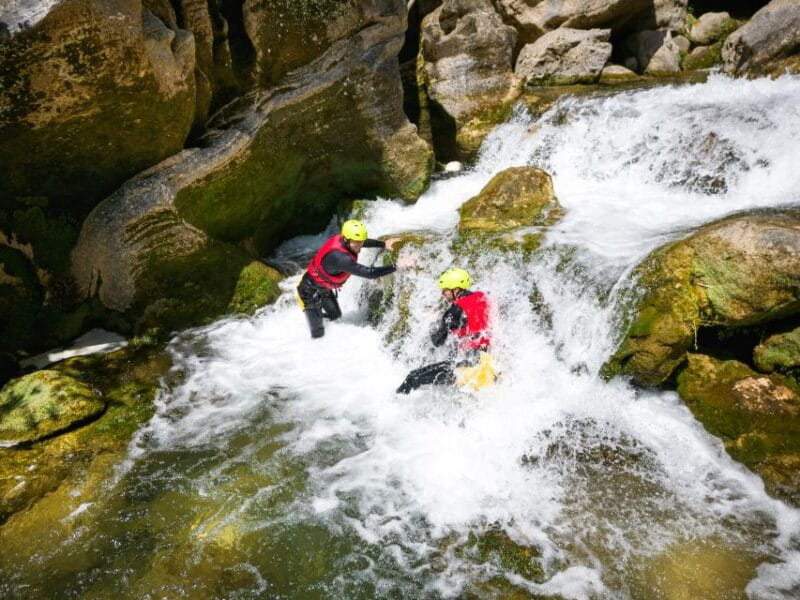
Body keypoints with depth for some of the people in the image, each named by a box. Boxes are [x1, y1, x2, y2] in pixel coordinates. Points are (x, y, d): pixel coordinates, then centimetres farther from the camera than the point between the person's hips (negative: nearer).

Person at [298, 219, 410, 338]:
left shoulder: (340, 239, -14)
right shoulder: (340, 258, -40)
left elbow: (364, 242, 10)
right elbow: (369, 273, -40)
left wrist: (384, 244, 14)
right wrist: (396, 266, -36)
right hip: (311, 291, -9)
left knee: (335, 315, 25)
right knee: (318, 333, -5)